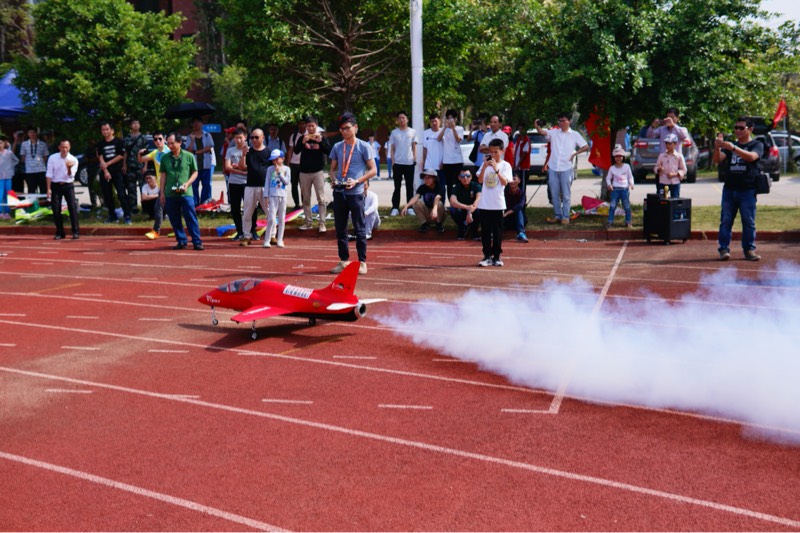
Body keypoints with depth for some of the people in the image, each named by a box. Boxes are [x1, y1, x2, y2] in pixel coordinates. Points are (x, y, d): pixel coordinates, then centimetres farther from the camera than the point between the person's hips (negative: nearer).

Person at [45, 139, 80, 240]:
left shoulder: (73, 159, -5)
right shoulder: (52, 158, -3)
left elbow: (71, 175, -13)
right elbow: (49, 174, -3)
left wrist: (69, 168, -34)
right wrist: (48, 189, -7)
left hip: (68, 185, -1)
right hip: (55, 185, 1)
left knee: (72, 207, -10)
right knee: (56, 210, 0)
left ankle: (76, 232, -5)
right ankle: (59, 233, 10)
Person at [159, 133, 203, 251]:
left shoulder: (189, 156, 0)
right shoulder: (165, 158, 8)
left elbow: (195, 173, 5)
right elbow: (163, 176, 13)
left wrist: (187, 184, -11)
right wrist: (161, 192, 9)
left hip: (186, 193, -3)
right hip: (170, 194, 3)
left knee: (191, 218, -4)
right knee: (174, 220, 7)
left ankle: (197, 242, 1)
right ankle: (181, 241, 18)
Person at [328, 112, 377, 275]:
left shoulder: (363, 147, -2)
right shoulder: (337, 147, 10)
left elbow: (373, 170, -3)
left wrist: (356, 181, -15)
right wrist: (333, 179, -5)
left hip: (355, 193, -4)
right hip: (339, 192, 5)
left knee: (359, 229, -1)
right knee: (340, 229, 9)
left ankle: (362, 262, 7)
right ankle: (344, 260, 18)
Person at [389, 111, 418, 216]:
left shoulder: (412, 132, 5)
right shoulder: (394, 132, 5)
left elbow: (414, 147, 7)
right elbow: (392, 149, 6)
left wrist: (415, 159, -3)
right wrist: (392, 161, -2)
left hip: (409, 163, 0)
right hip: (397, 163, 0)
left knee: (410, 186, 5)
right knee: (397, 186, 2)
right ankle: (395, 208, 2)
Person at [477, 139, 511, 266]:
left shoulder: (505, 165, -1)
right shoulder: (485, 164, 6)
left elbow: (504, 182, -12)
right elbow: (480, 180, -3)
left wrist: (496, 169, -21)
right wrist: (484, 166, -15)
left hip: (498, 204, -2)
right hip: (484, 203, 2)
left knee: (497, 231, 4)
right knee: (485, 231, 4)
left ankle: (496, 257, 11)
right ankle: (487, 256, 10)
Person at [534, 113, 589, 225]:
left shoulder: (574, 135, 4)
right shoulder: (554, 132, 6)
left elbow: (586, 146, 5)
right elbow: (543, 132, -12)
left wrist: (574, 154, -5)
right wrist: (537, 127, -32)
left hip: (566, 168, -2)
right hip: (553, 168, 2)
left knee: (566, 194, 1)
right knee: (554, 194, 8)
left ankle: (565, 216, 7)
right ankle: (557, 215, 18)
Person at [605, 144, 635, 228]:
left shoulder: (627, 166, 4)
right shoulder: (612, 168, 4)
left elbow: (630, 176, 9)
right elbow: (608, 178, 9)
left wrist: (631, 184, -7)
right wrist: (609, 184, -9)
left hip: (625, 189, 0)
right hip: (615, 189, 0)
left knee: (627, 206, 3)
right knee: (613, 206, -5)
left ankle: (628, 222, 13)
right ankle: (610, 221, -2)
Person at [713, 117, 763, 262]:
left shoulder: (757, 145, 5)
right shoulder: (730, 145, 17)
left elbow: (751, 156, -18)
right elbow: (717, 160, 3)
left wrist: (733, 148, -30)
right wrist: (717, 148, -17)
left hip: (747, 191, -3)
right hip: (729, 189, 3)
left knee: (749, 222, 0)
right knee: (725, 221, -1)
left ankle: (749, 250, 7)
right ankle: (724, 249, 0)